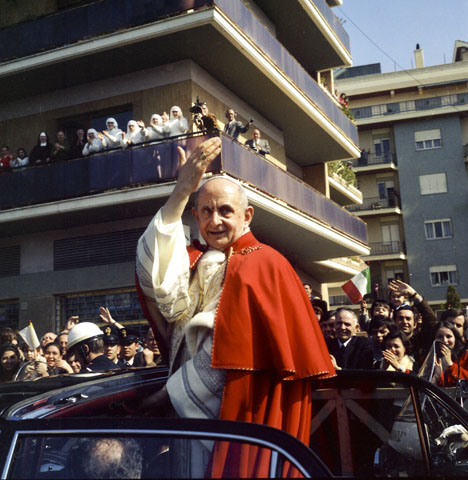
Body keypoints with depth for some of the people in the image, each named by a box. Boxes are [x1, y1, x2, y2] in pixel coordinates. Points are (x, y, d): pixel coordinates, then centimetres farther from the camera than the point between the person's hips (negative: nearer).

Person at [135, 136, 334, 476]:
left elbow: (234, 348, -15)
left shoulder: (262, 264, -7)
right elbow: (157, 278, -13)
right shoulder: (196, 262, 10)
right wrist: (182, 190, -17)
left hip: (246, 412, -5)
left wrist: (165, 397, -9)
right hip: (191, 415, 5)